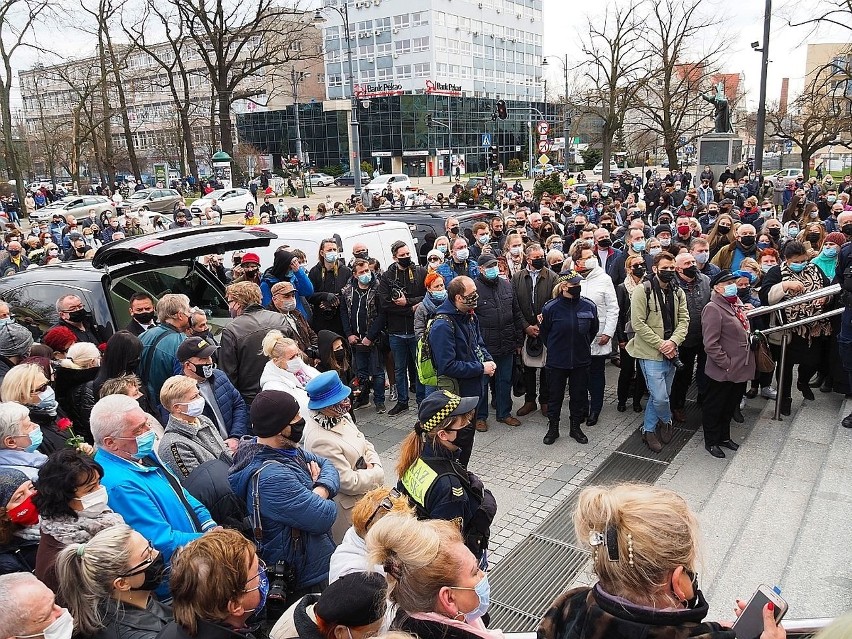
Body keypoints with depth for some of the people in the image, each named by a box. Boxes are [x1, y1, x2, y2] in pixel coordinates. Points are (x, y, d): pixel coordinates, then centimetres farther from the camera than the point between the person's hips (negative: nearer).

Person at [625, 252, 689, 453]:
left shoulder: (678, 293, 8)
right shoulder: (642, 290, -11)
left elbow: (683, 320, 4)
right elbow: (638, 323, -14)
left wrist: (673, 342, -14)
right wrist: (661, 344, -16)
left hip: (670, 353, 6)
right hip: (650, 353, -6)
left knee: (660, 395, 14)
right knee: (660, 397, -8)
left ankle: (648, 430, 30)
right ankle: (666, 420, 22)